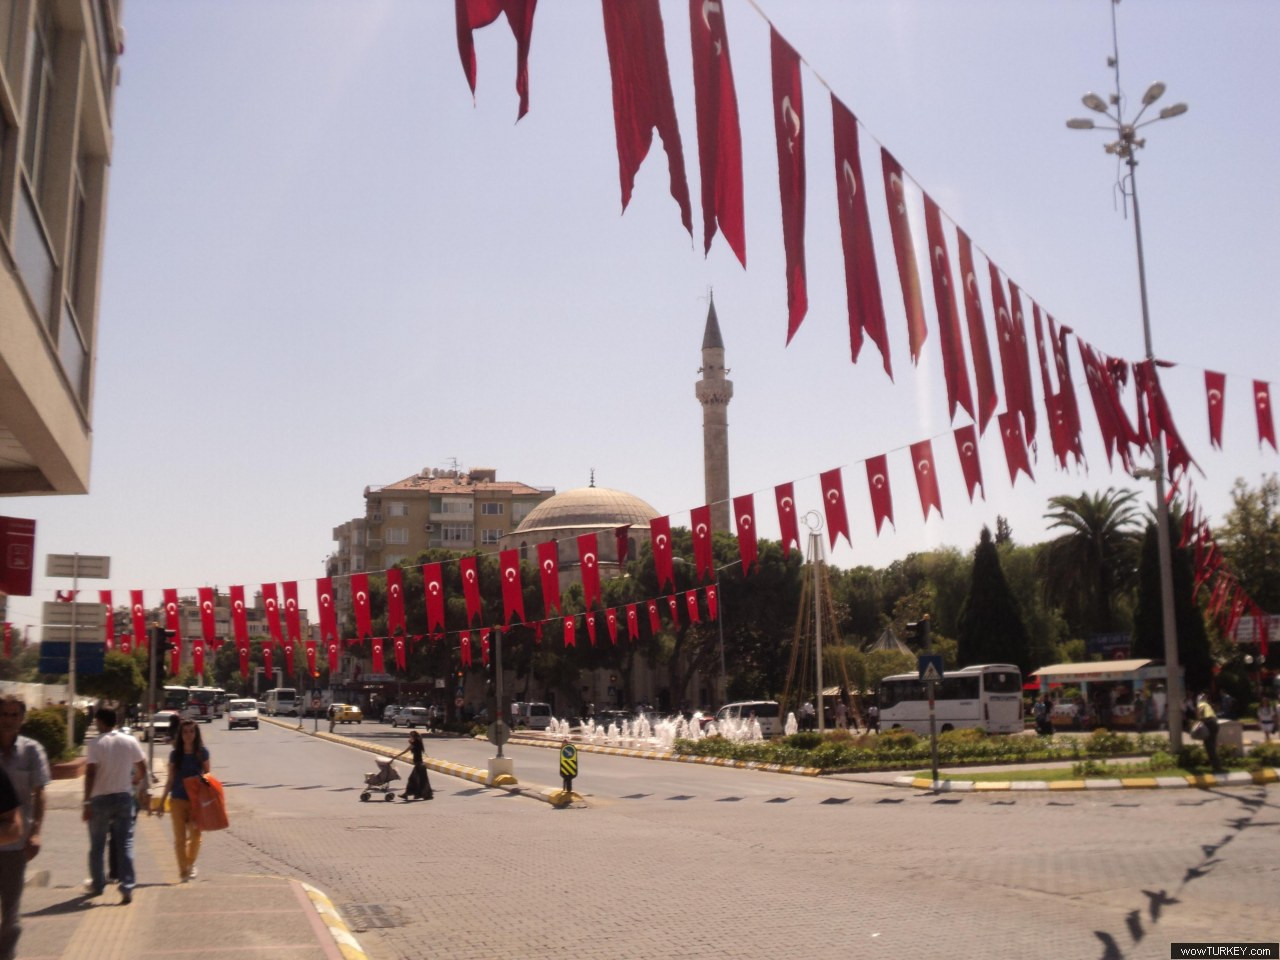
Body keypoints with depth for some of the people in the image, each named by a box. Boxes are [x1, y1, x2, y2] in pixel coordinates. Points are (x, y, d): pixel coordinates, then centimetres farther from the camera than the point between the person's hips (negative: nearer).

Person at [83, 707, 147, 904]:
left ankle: (97, 885, 26)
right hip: (124, 797, 2)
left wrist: (87, 802, -15)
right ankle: (127, 889, -4)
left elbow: (90, 774, -16)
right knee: (125, 844, 3)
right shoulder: (130, 742, 1)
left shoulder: (96, 744, -10)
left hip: (100, 799, -2)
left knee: (97, 845, 15)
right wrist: (140, 784, 27)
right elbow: (142, 768, 7)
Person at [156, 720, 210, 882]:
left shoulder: (202, 753, 0)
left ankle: (191, 864, 30)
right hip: (178, 800, 0)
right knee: (180, 837, 0)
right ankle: (183, 870, 7)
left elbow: (207, 775, 7)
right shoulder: (175, 754, 2)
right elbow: (170, 780, 8)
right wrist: (162, 801, 7)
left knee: (195, 835, 6)